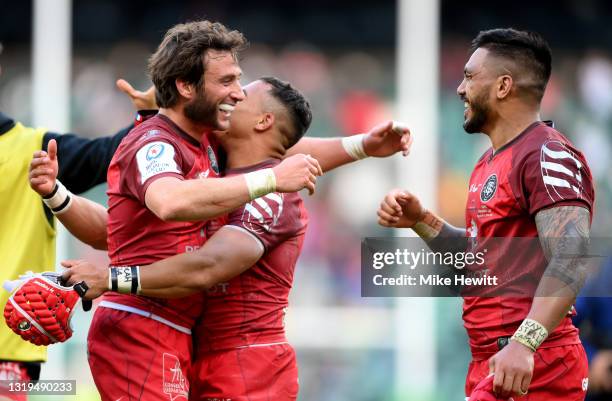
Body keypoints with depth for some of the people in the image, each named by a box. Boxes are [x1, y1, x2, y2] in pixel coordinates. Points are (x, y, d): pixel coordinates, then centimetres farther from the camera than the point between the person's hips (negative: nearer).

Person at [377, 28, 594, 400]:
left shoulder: (548, 156, -14)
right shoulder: (491, 162, 18)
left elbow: (569, 262, -25)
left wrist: (525, 343, -36)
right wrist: (421, 221, 9)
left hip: (530, 368, -10)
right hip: (491, 361, 10)